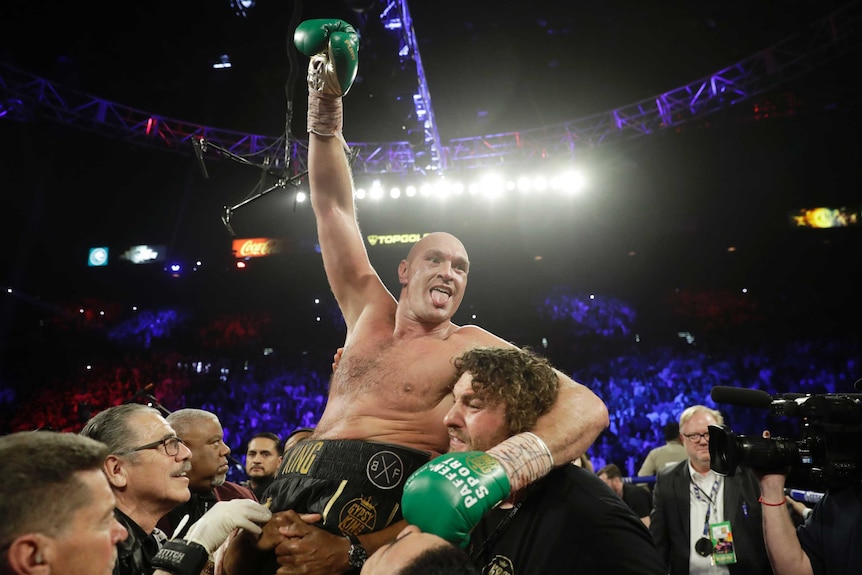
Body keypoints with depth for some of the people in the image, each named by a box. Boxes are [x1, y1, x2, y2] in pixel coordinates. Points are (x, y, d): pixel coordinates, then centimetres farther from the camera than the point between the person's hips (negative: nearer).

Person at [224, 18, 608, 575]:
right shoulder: (370, 312, 12)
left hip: (373, 509, -5)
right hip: (292, 491, 5)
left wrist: (511, 462, -35)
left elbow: (585, 406, -15)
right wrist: (325, 111, 6)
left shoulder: (471, 348, -3)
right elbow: (334, 208, 14)